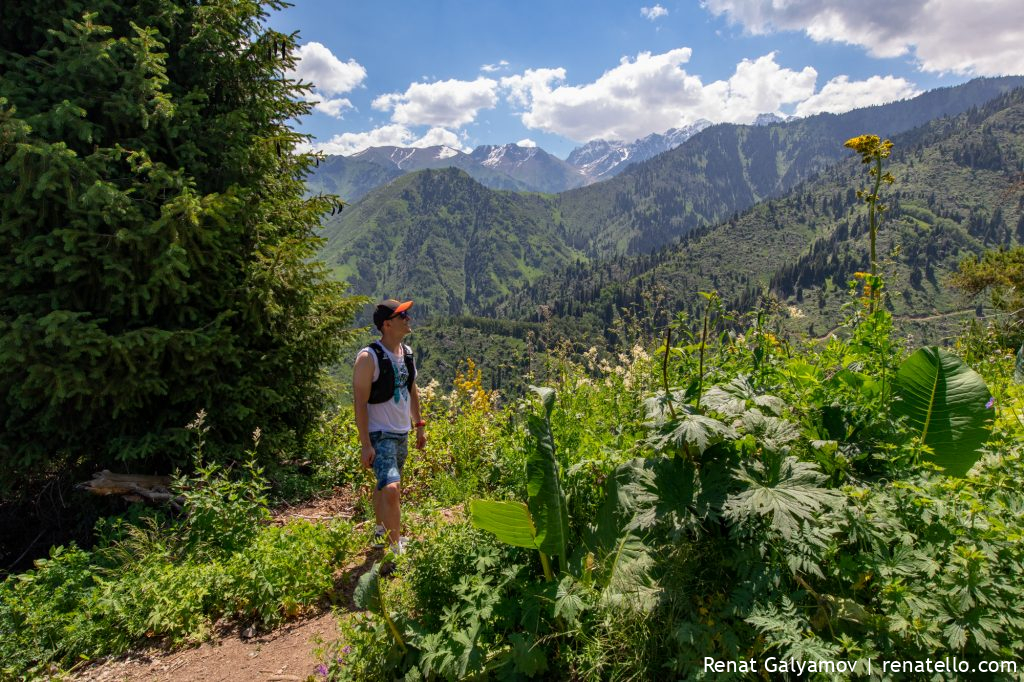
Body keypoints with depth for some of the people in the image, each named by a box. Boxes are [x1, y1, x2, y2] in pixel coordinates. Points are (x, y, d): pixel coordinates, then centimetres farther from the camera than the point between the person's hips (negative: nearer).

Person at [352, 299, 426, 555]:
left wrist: (419, 426, 18)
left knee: (385, 485, 22)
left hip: (402, 434, 8)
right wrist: (365, 445, -20)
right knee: (391, 489, -18)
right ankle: (396, 550, -8)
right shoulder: (369, 357, -18)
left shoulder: (407, 352, 5)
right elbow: (360, 403, -18)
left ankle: (381, 530, 40)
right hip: (379, 436, -7)